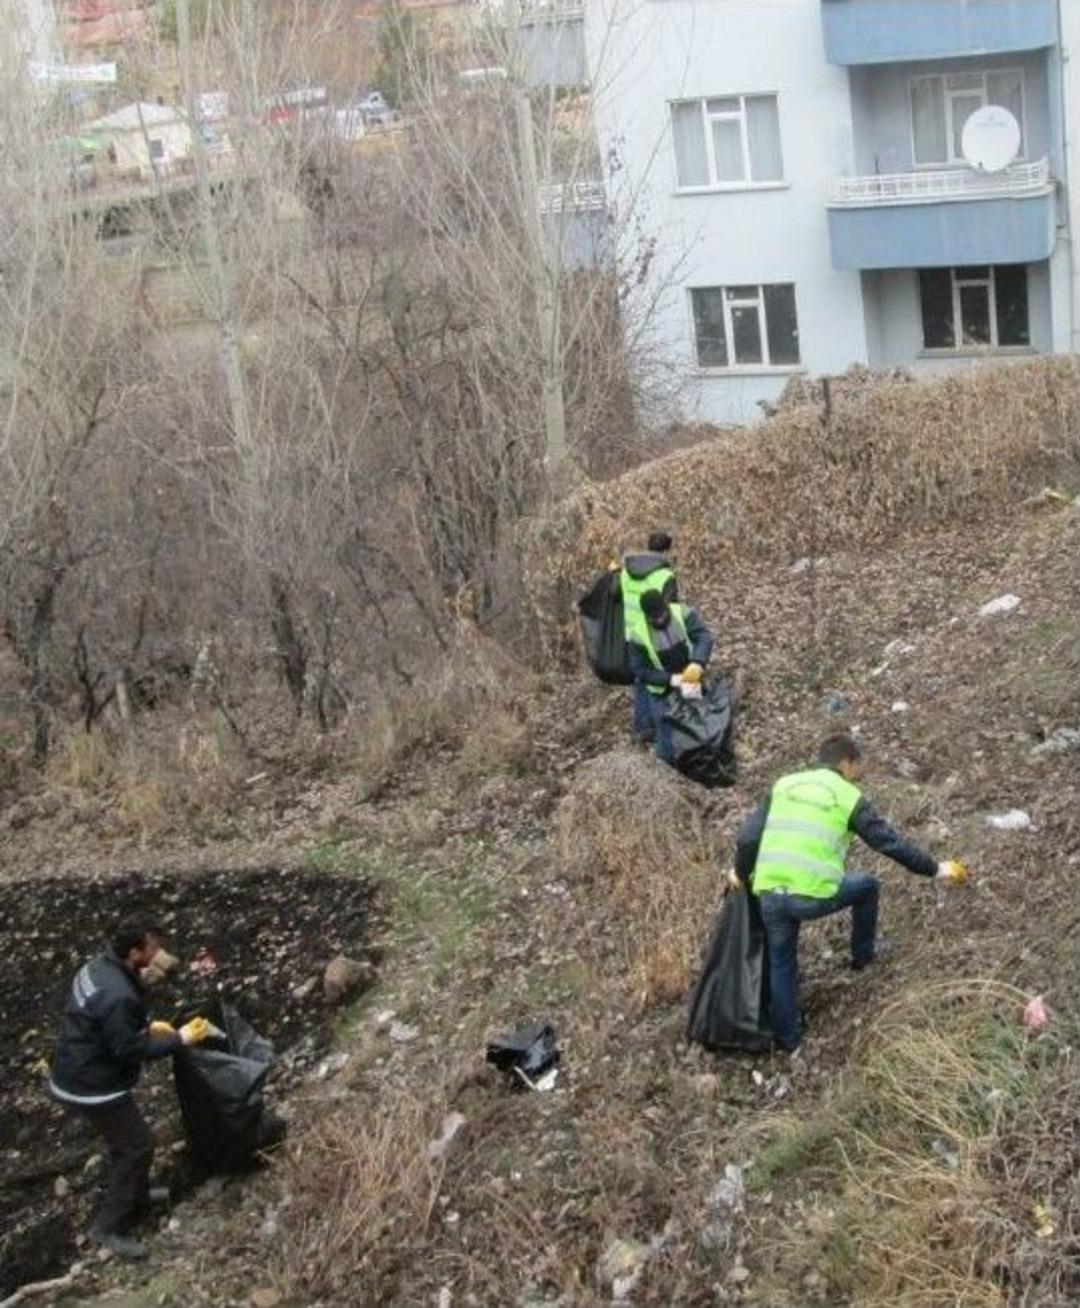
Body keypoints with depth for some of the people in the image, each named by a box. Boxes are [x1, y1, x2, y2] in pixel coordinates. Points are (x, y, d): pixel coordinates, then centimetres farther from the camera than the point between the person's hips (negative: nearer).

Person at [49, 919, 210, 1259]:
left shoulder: (98, 966, -2)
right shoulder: (118, 996, -34)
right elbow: (130, 1049, -23)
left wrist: (147, 1025, 9)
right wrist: (178, 1039, -15)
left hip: (75, 1075, 10)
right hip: (94, 1088, -10)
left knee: (125, 1138, 27)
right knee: (138, 1146, 4)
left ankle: (136, 1198, 46)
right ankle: (108, 1227, 13)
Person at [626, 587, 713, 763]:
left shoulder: (684, 614, -19)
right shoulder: (637, 635, -23)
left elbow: (704, 636, -26)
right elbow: (640, 670, -16)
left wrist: (698, 662, -46)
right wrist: (669, 679, -27)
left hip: (691, 681, 2)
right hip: (661, 691, -2)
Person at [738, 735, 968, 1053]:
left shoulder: (783, 785, 14)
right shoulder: (849, 797, 4)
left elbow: (747, 838, 9)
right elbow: (891, 842, 5)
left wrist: (742, 874, 26)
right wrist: (935, 869, 16)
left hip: (770, 893, 3)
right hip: (814, 895, -3)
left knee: (781, 963, 23)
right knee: (867, 886, 26)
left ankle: (787, 1038, 31)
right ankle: (863, 953, 42)